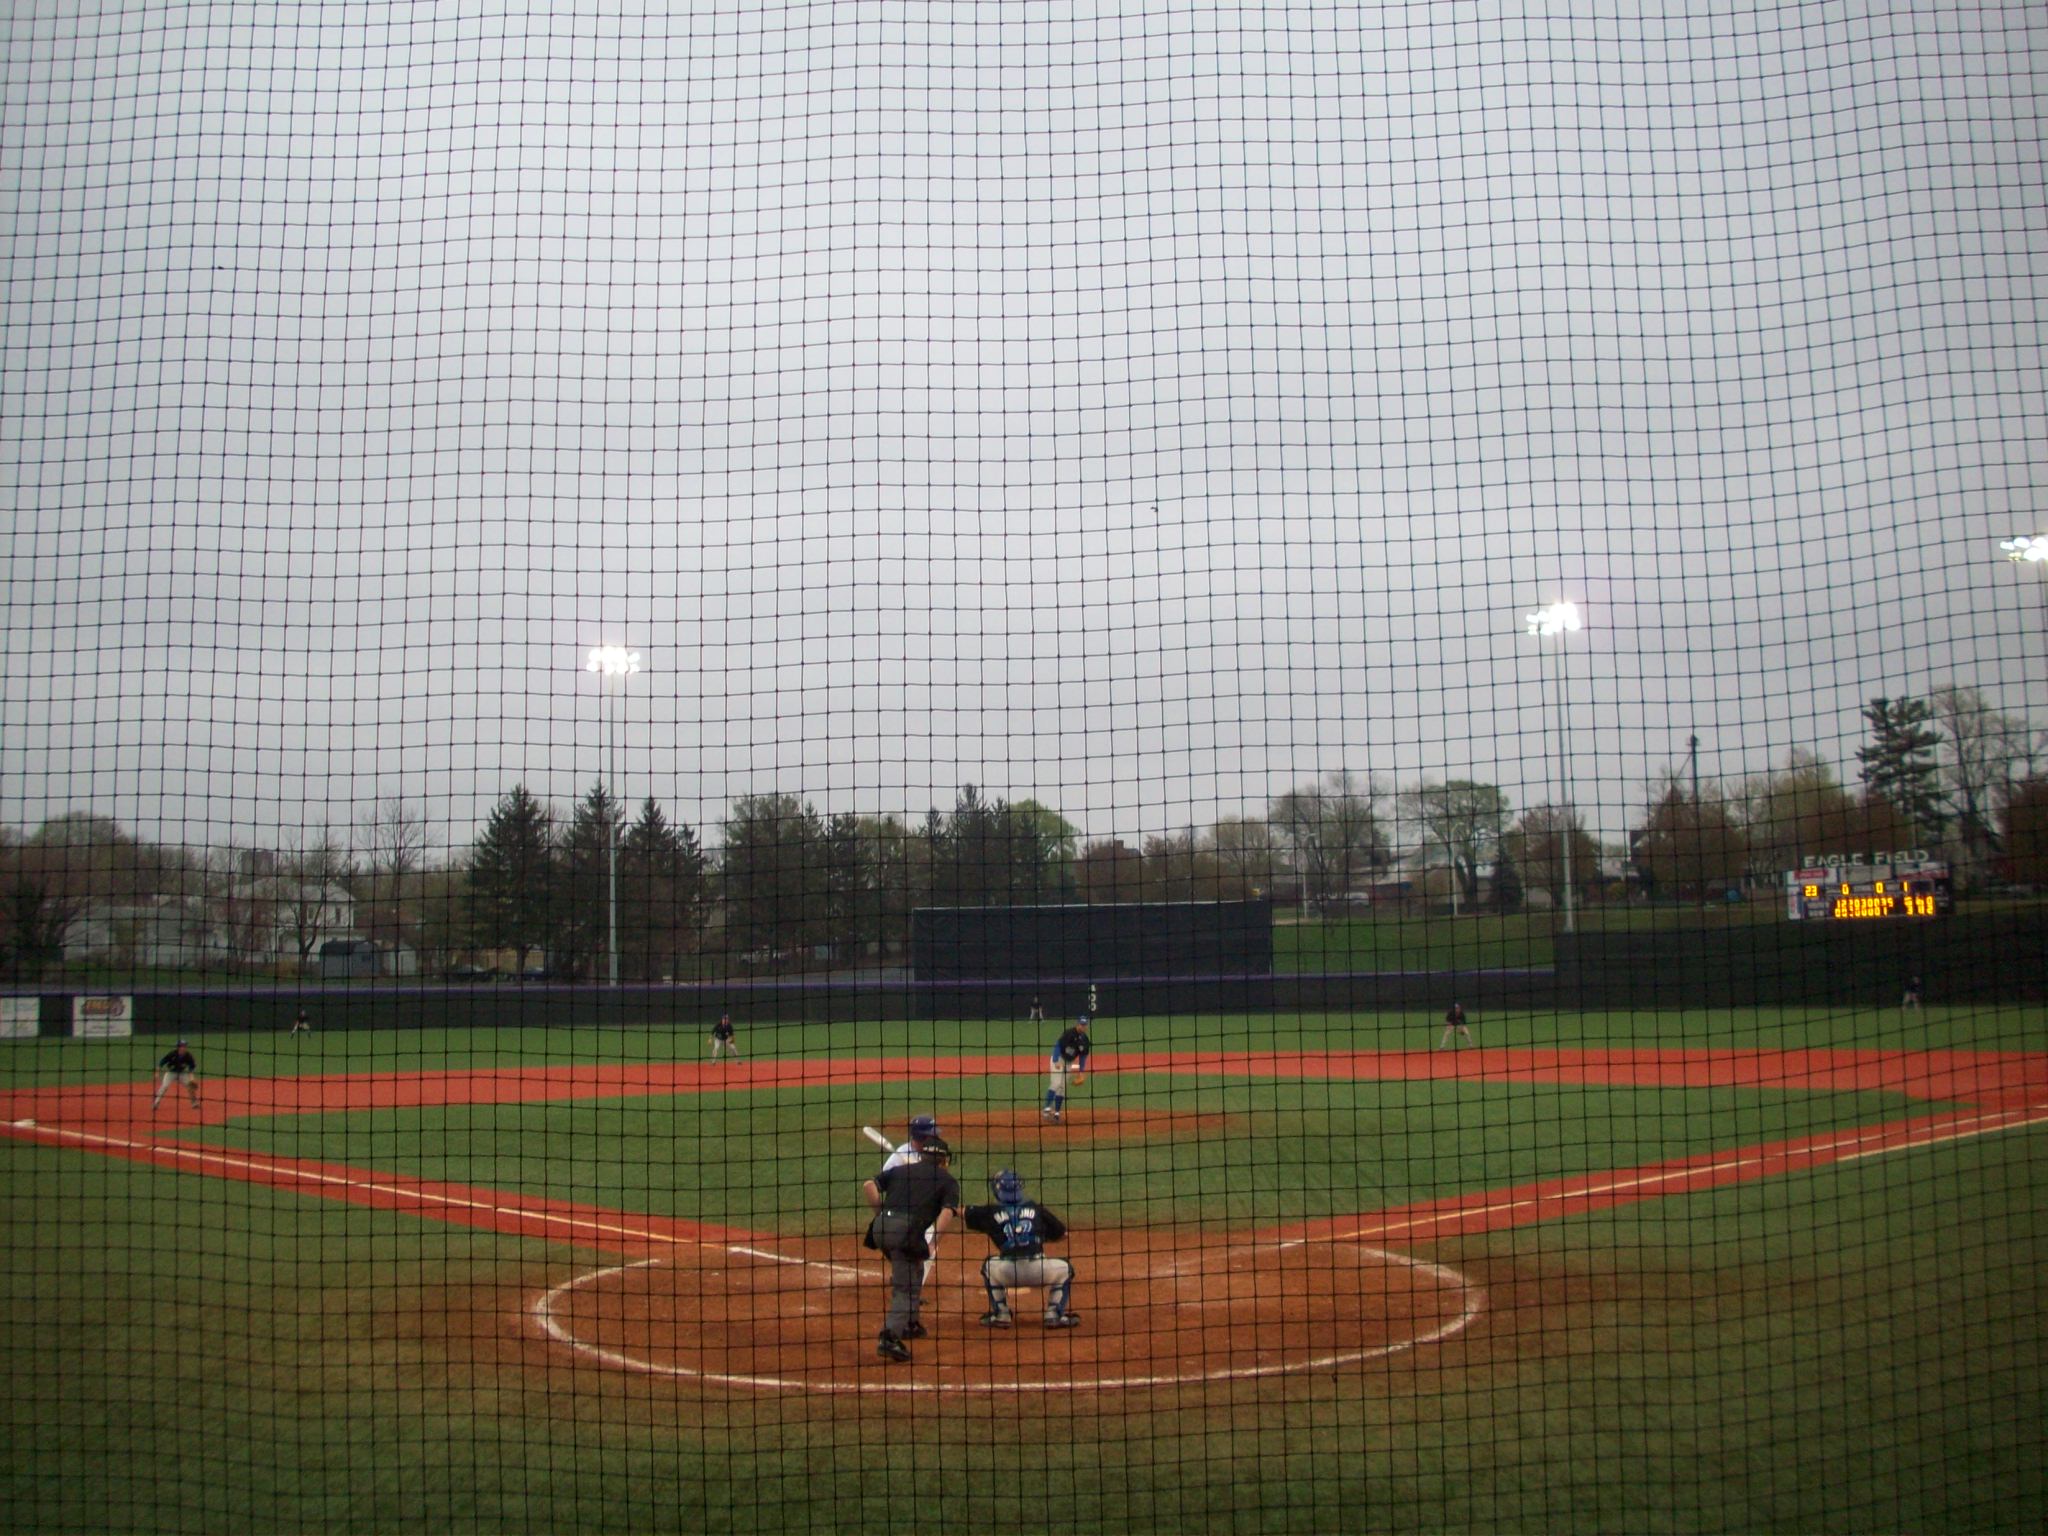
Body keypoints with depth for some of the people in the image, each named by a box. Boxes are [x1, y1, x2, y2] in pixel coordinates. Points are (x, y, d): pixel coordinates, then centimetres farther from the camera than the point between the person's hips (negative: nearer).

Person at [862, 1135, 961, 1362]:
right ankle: (889, 1338, -21)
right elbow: (947, 1213, -2)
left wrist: (880, 1215, 15)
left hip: (880, 1227, 5)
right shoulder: (948, 1180, 17)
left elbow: (869, 1186, 11)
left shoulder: (900, 1170, 26)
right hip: (908, 1229, -5)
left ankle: (911, 1323, 33)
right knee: (906, 1288, -4)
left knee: (913, 1272, 27)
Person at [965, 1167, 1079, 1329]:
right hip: (1038, 1271, 0)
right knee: (1065, 1269, 29)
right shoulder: (1035, 1208, 16)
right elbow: (1062, 1233, 24)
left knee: (988, 1267, 34)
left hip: (1006, 1273, 0)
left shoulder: (991, 1212, 13)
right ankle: (1054, 1314, 15)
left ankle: (1001, 1314, 25)